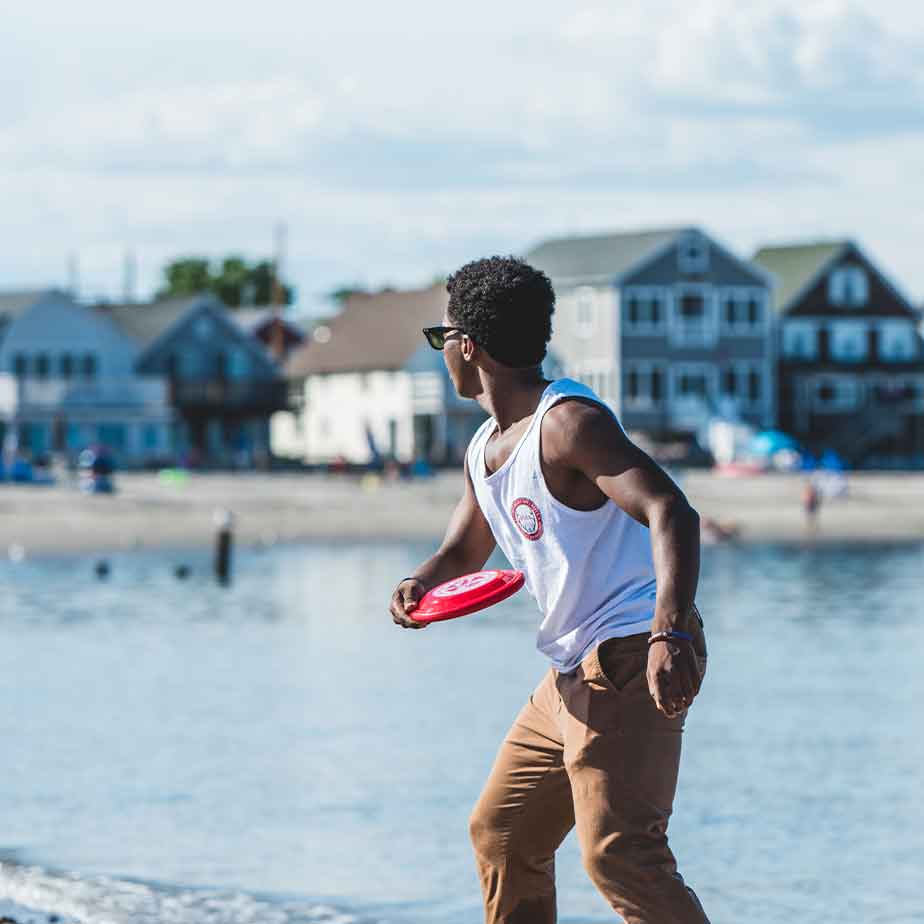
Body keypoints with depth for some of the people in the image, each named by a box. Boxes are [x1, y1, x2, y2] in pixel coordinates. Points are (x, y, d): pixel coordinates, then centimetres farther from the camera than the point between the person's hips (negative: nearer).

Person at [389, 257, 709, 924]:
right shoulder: (484, 451, 15)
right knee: (501, 835, 17)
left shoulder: (568, 422, -15)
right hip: (575, 670, 10)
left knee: (618, 855, -20)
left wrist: (670, 634, -40)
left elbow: (672, 514, -26)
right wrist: (421, 586, 3)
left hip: (635, 657, -10)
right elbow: (463, 554, 29)